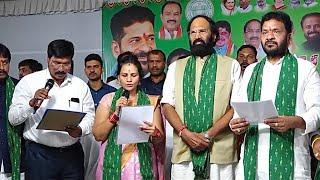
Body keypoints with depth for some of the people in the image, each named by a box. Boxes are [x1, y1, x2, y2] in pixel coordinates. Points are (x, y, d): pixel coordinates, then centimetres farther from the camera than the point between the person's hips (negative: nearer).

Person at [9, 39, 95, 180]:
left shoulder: (81, 85, 6)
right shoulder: (29, 82, -1)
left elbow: (90, 116, 6)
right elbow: (13, 119, -5)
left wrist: (80, 130, -14)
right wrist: (32, 103, -22)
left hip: (72, 153, 3)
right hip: (39, 154, -2)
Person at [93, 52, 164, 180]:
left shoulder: (150, 101, 2)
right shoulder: (108, 99, 2)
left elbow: (159, 139, 2)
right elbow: (98, 135, -4)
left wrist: (154, 133, -19)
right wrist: (115, 114, -16)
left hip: (142, 163, 0)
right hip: (113, 162, 0)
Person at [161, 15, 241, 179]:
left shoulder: (231, 66, 5)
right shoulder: (175, 67, 13)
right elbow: (167, 105, 6)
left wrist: (210, 134, -12)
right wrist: (185, 132, -10)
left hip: (220, 151, -1)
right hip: (183, 152, 2)